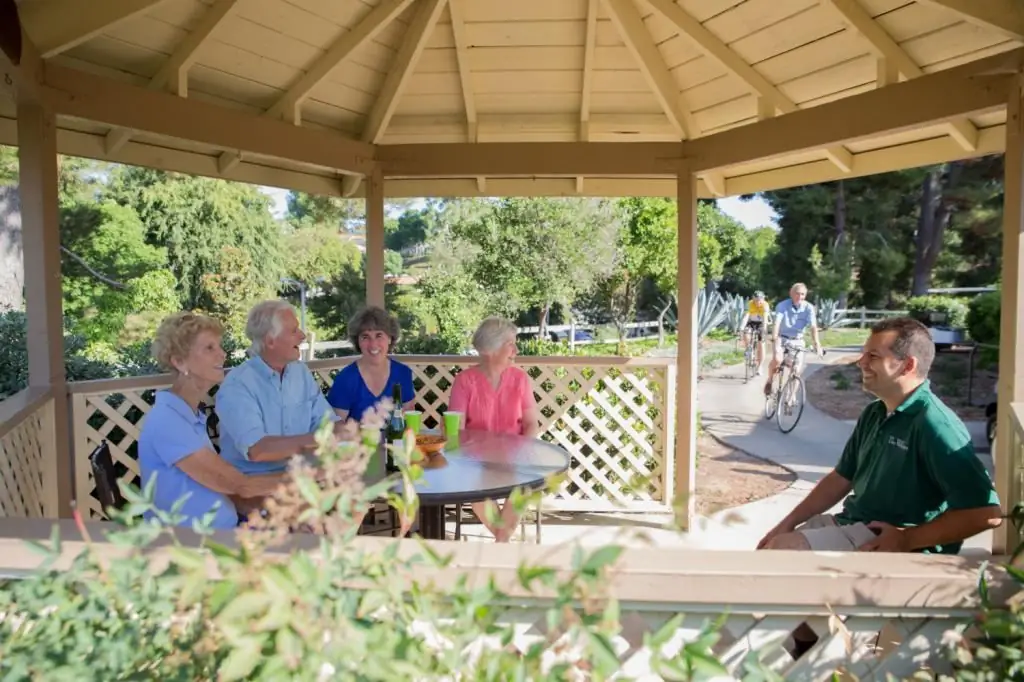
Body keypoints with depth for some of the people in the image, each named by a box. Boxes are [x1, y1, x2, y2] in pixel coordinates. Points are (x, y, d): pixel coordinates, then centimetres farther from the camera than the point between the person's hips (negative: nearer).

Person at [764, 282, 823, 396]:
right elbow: (777, 323, -29)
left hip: (797, 341, 2)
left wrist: (817, 344, -36)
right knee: (777, 359, -29)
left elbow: (813, 327, -22)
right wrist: (774, 340, -43)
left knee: (797, 370, -5)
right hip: (782, 338, -2)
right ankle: (769, 381, -1)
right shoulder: (782, 305, -17)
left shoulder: (808, 308, -13)